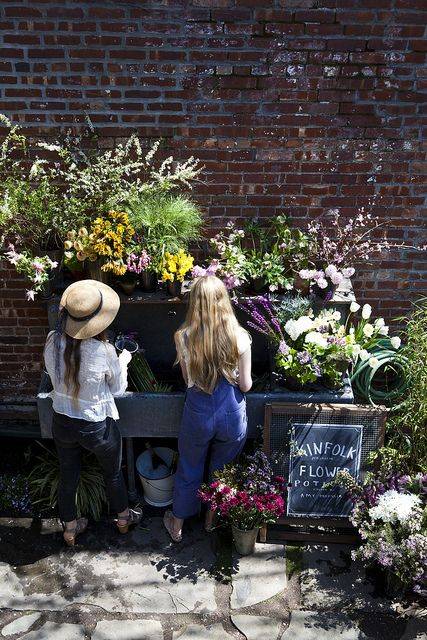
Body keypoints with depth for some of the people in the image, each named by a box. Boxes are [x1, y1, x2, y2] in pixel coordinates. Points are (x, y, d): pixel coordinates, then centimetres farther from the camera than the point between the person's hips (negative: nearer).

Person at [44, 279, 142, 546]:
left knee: (68, 477, 25)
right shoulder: (103, 350, -29)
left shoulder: (53, 341, -17)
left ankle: (70, 528, 48)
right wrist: (123, 361, 5)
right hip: (97, 426, -3)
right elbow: (118, 388, -12)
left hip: (62, 422, 4)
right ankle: (123, 517, 50)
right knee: (113, 474, 25)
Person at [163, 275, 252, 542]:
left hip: (198, 415, 0)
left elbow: (188, 379, -4)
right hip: (232, 416, 0)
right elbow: (246, 384, -10)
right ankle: (212, 519, 49)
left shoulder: (184, 337, -17)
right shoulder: (239, 337, -18)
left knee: (189, 471, 24)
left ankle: (178, 525, 44)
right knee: (222, 470, 26)